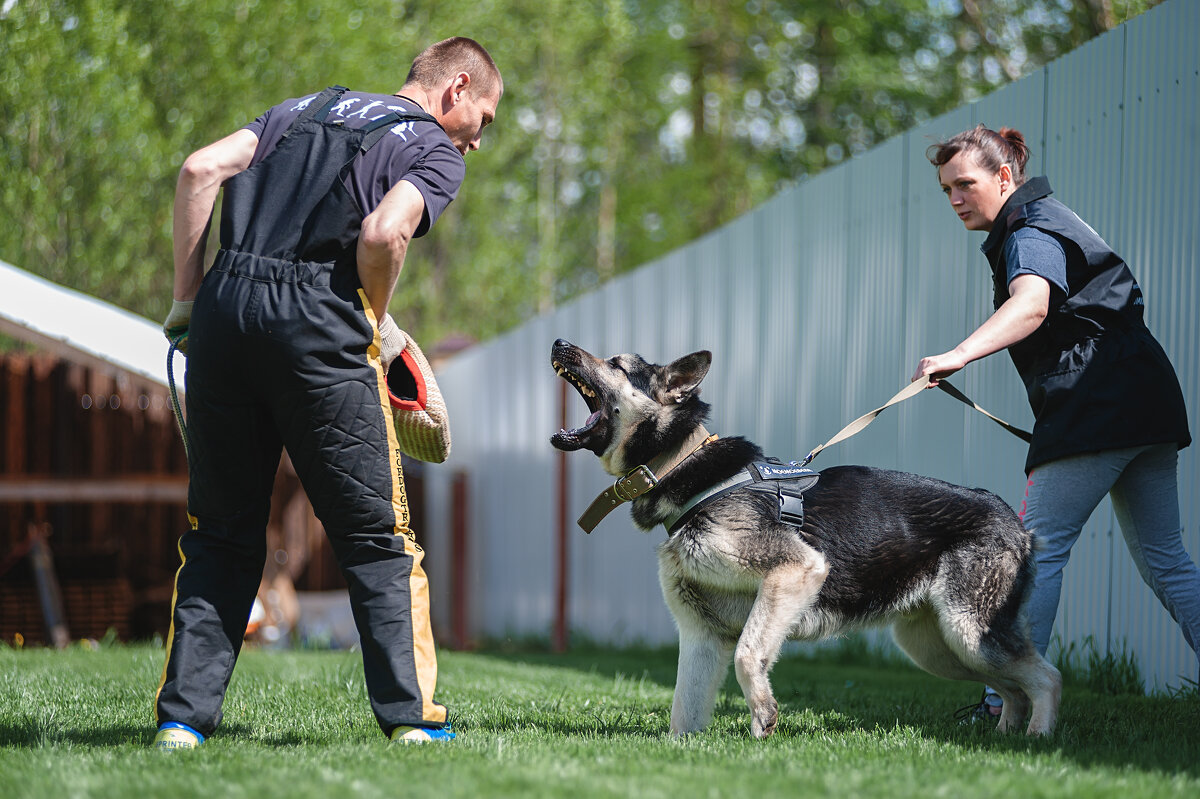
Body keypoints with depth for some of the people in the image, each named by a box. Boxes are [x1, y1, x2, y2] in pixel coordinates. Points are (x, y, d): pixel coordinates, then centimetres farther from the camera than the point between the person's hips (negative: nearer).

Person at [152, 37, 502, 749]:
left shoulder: (307, 108, 26)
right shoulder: (438, 152, 10)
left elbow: (200, 169, 14)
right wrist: (379, 327, 5)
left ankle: (182, 718, 7)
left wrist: (187, 298, 15)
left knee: (220, 535, 13)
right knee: (377, 536, 6)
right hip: (318, 322, -5)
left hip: (222, 308, 5)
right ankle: (410, 718, 4)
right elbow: (383, 233, -11)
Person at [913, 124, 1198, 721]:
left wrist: (959, 355, -45)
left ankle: (1008, 700, -10)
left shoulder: (1031, 230, -8)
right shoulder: (1045, 221, 24)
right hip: (1147, 404, 10)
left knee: (1038, 549, -9)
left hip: (1098, 404, -10)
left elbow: (1031, 305, -30)